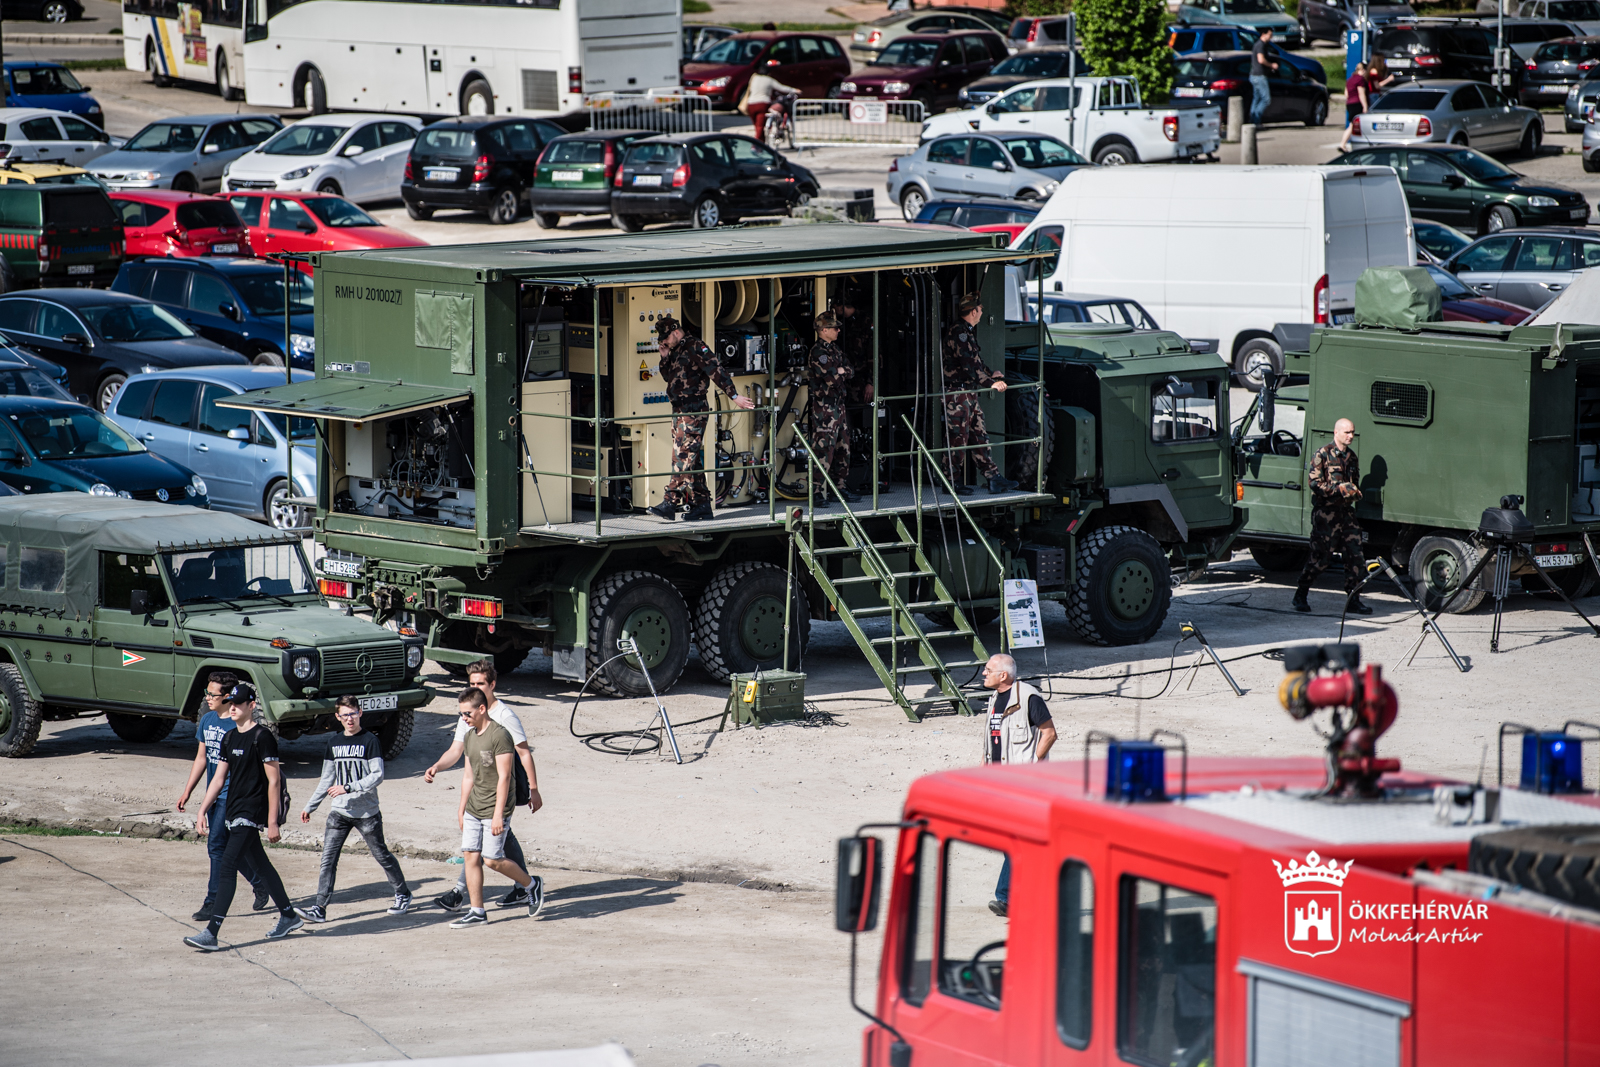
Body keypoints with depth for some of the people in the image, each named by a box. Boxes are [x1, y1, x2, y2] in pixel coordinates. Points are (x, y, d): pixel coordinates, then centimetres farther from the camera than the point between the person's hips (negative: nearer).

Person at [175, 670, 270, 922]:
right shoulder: (207, 720, 9)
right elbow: (201, 757, 18)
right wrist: (187, 791, 16)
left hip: (233, 795, -8)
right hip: (213, 794, 8)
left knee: (216, 846, -9)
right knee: (228, 847, 13)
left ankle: (213, 903, -4)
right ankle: (260, 884, 30)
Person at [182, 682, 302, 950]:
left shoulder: (262, 737, -12)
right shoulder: (230, 738, 13)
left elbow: (274, 780, -13)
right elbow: (219, 778, 18)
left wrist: (272, 822, -15)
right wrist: (202, 811, 12)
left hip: (251, 812, -9)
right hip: (234, 812, 9)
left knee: (227, 867, -14)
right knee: (260, 865, 16)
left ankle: (211, 933, -19)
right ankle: (288, 916, 30)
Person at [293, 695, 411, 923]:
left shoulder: (369, 740, -7)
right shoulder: (335, 742, 10)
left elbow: (378, 775, -14)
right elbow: (327, 779, 18)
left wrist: (348, 788, -21)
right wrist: (310, 806, 16)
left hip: (367, 812, -4)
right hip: (339, 811, 4)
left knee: (381, 855, 8)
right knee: (328, 859, -6)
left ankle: (402, 895, 28)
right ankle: (319, 909, -8)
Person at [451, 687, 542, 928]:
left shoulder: (499, 735, -15)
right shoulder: (470, 736, 11)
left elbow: (504, 777, -18)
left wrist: (498, 815, -21)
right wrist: (461, 809, 19)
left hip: (494, 810, -8)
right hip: (473, 809, 8)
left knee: (492, 860, -6)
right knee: (470, 856, 1)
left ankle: (532, 885, 16)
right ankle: (477, 912, 6)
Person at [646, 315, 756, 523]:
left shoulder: (695, 347, -10)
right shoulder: (676, 351, 18)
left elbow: (716, 371, -15)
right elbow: (668, 377, 25)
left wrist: (734, 395, -19)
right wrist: (665, 358, 8)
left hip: (694, 412, -10)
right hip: (680, 412, 10)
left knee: (682, 457, -12)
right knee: (691, 459, 9)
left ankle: (670, 503, -17)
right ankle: (702, 504, 12)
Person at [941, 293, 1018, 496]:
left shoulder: (968, 331, 18)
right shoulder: (958, 331, -16)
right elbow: (969, 365, -22)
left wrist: (990, 374, 41)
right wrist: (990, 382, -22)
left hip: (969, 393, 10)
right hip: (957, 393, -10)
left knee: (980, 436, 8)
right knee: (958, 438, -6)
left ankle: (994, 478, 8)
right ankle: (953, 481, 0)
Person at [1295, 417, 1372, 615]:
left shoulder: (1351, 457, 15)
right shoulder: (1323, 454, -6)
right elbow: (1315, 483, -12)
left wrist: (1355, 492, 3)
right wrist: (1340, 489, -19)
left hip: (1346, 511, 6)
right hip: (1325, 512, -6)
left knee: (1355, 555, -2)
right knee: (1321, 557, -3)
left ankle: (1353, 600, 3)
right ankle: (1300, 597, 13)